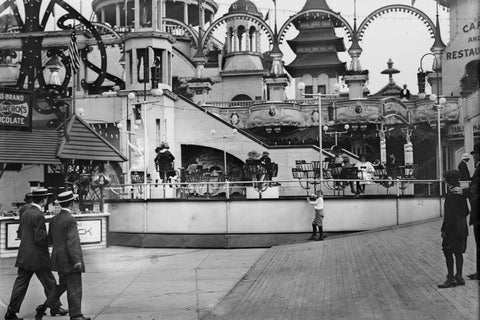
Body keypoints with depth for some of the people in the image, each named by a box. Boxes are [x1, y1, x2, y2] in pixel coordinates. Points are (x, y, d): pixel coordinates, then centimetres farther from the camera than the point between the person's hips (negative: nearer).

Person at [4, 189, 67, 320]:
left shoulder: (25, 214, 9)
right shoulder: (38, 216, -17)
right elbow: (40, 238, -20)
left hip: (24, 257, 8)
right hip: (37, 257, -8)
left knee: (21, 284, 7)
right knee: (49, 282, 9)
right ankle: (55, 307, 21)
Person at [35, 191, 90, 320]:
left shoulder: (54, 219, 8)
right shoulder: (71, 220, -17)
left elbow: (50, 239, 17)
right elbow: (72, 242, -21)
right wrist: (77, 261, -21)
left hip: (59, 259, 8)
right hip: (69, 260, -8)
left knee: (62, 285, 20)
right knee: (74, 288, -1)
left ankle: (44, 307, 15)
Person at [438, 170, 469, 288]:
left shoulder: (451, 194, -17)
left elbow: (449, 215, -19)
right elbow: (466, 211, 15)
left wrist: (444, 230, -15)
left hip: (452, 229, -8)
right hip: (462, 228, 8)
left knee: (448, 252, -2)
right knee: (458, 253, 13)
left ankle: (451, 279, 1)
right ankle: (459, 277, 19)